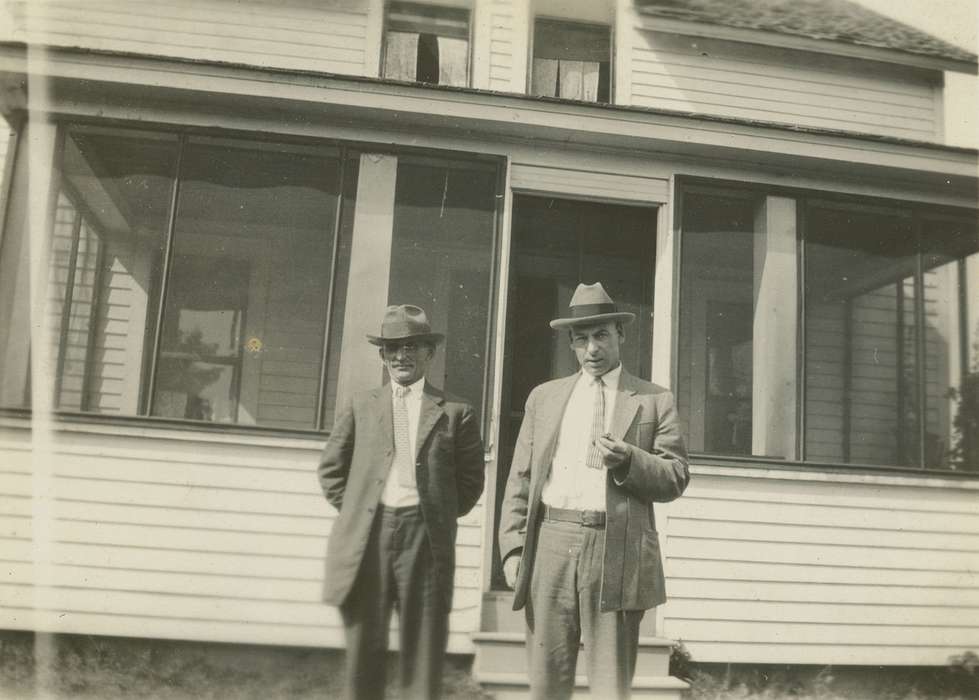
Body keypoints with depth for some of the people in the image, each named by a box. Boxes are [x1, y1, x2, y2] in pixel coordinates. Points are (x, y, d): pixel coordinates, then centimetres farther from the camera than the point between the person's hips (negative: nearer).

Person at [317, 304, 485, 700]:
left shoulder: (455, 412, 6)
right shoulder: (359, 406, 11)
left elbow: (470, 479, 9)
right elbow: (331, 469, 15)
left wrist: (440, 516, 3)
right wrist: (354, 511, 7)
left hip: (425, 538, -1)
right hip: (366, 537, 1)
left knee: (424, 652, 5)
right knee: (363, 650, 7)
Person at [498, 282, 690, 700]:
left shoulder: (654, 401, 9)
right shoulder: (544, 397, 15)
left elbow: (676, 479, 5)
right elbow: (521, 480, 13)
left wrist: (628, 459, -14)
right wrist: (513, 548, 3)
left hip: (617, 554, -2)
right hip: (550, 545, 2)